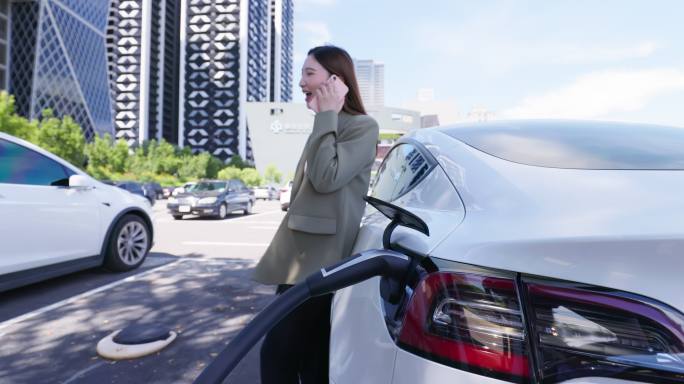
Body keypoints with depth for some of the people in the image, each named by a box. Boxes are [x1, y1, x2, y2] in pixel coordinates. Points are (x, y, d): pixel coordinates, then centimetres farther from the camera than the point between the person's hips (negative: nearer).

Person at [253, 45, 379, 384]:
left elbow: (327, 178, -21)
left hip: (318, 258, -9)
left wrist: (326, 116, -13)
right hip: (301, 254, 9)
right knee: (309, 353, 15)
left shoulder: (362, 126, -7)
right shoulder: (326, 128, 21)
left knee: (277, 352, -5)